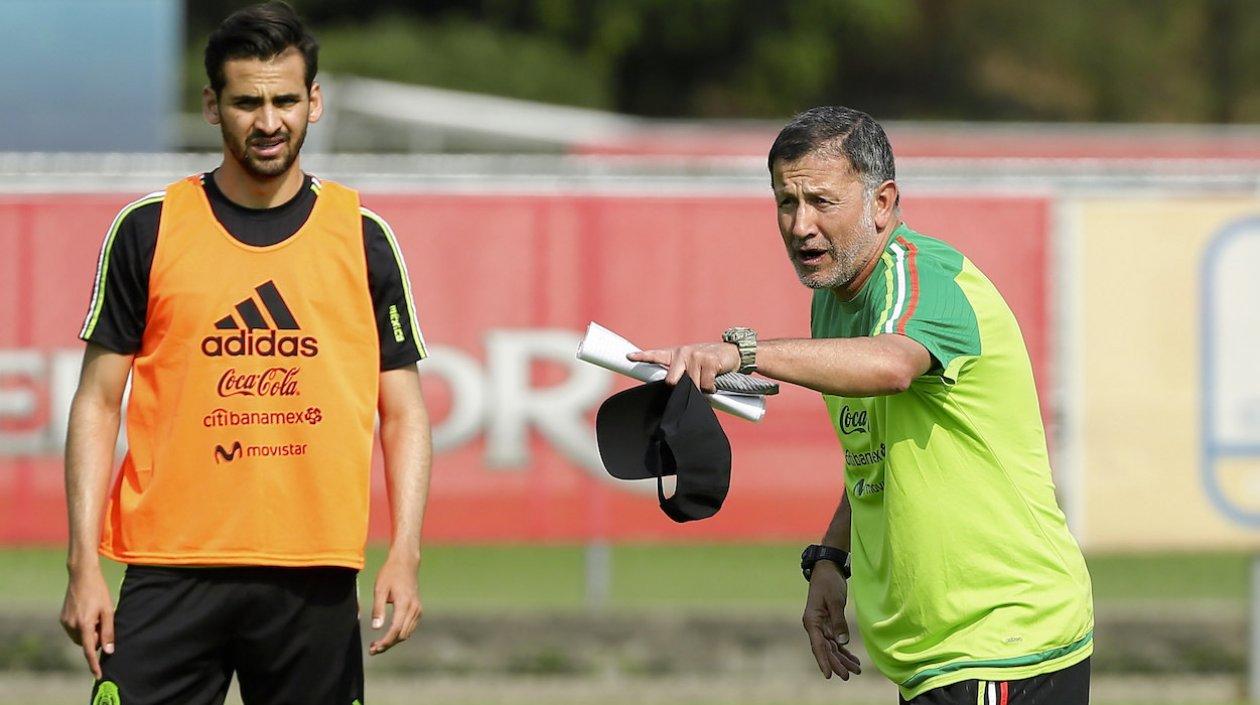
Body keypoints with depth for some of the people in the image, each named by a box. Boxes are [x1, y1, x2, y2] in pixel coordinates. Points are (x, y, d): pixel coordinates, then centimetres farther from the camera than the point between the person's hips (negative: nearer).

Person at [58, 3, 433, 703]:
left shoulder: (364, 239, 8)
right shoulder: (149, 231, 5)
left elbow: (405, 413, 9)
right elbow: (97, 403, 6)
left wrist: (405, 555, -4)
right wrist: (85, 564, -3)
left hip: (314, 575, 1)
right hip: (170, 572, -1)